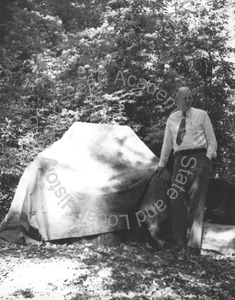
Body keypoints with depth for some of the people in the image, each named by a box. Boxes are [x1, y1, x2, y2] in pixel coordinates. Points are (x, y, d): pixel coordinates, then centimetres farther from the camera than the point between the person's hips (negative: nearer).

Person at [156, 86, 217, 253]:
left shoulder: (201, 115, 7)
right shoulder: (172, 119, 15)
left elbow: (212, 141, 6)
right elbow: (167, 143, 21)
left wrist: (208, 158, -7)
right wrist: (162, 164, 20)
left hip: (199, 157, -3)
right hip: (180, 159, 3)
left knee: (196, 200, -7)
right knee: (177, 199, -2)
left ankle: (195, 243, -4)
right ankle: (179, 242, 7)